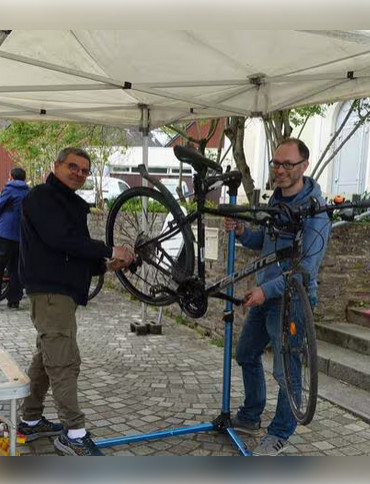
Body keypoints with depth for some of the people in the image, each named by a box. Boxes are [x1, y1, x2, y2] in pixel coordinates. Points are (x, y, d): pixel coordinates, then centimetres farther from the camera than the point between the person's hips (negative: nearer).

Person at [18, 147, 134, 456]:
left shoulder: (73, 205, 21)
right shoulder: (42, 197, -8)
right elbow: (61, 239, -22)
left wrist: (106, 264, 1)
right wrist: (109, 251, -17)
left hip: (64, 291, 10)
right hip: (50, 290, -10)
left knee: (48, 358, 16)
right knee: (65, 362, -10)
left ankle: (31, 421, 28)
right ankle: (74, 434, -4)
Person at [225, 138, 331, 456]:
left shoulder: (315, 210, -19)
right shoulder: (276, 199, 6)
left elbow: (307, 267, -24)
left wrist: (267, 290, -28)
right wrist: (242, 232, -6)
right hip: (265, 294, 8)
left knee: (287, 372, 3)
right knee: (247, 355, 18)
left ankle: (280, 435, 22)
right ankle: (250, 417, 37)